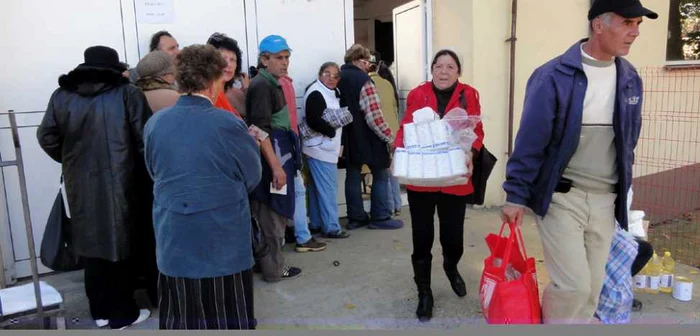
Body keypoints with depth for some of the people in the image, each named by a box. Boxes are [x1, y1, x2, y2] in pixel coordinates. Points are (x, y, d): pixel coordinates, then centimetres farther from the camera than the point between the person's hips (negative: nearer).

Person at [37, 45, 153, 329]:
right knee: (120, 244, 7)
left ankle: (100, 310, 28)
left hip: (82, 186, 4)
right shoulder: (128, 94, -7)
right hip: (121, 184, -4)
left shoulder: (61, 96, 4)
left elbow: (47, 138, 3)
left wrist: (73, 161, 19)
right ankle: (122, 313, 17)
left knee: (93, 243, 15)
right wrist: (146, 174, 3)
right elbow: (146, 140, -12)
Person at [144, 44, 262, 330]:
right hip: (223, 244, -4)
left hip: (174, 243, 4)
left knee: (179, 320, 17)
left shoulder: (154, 124, -2)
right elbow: (252, 177, -3)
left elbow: (154, 172, 12)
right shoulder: (229, 125, -16)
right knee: (227, 321, 11)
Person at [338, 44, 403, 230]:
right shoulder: (364, 81, -18)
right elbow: (374, 116, -23)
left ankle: (355, 217, 17)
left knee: (353, 176, 11)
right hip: (367, 138, -7)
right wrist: (390, 137, -15)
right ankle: (380, 218, 8)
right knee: (380, 175, 5)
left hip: (348, 137, 7)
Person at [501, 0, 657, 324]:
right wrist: (516, 196, -11)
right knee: (573, 285, -7)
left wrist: (623, 188, 18)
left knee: (592, 286, 13)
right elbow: (530, 142, -12)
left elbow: (629, 139, 15)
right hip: (561, 197, -5)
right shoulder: (554, 76, -13)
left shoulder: (630, 78, 5)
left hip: (605, 200, 6)